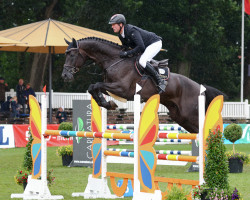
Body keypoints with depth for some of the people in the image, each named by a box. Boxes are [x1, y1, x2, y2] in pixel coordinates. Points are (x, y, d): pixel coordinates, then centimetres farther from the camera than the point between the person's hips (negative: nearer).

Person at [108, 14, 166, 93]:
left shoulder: (132, 31, -31)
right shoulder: (121, 35, -1)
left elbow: (141, 47, -37)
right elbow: (125, 47, 13)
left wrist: (127, 53, -34)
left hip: (155, 43, -11)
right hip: (146, 45, 11)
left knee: (142, 61, -29)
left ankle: (160, 82, -21)